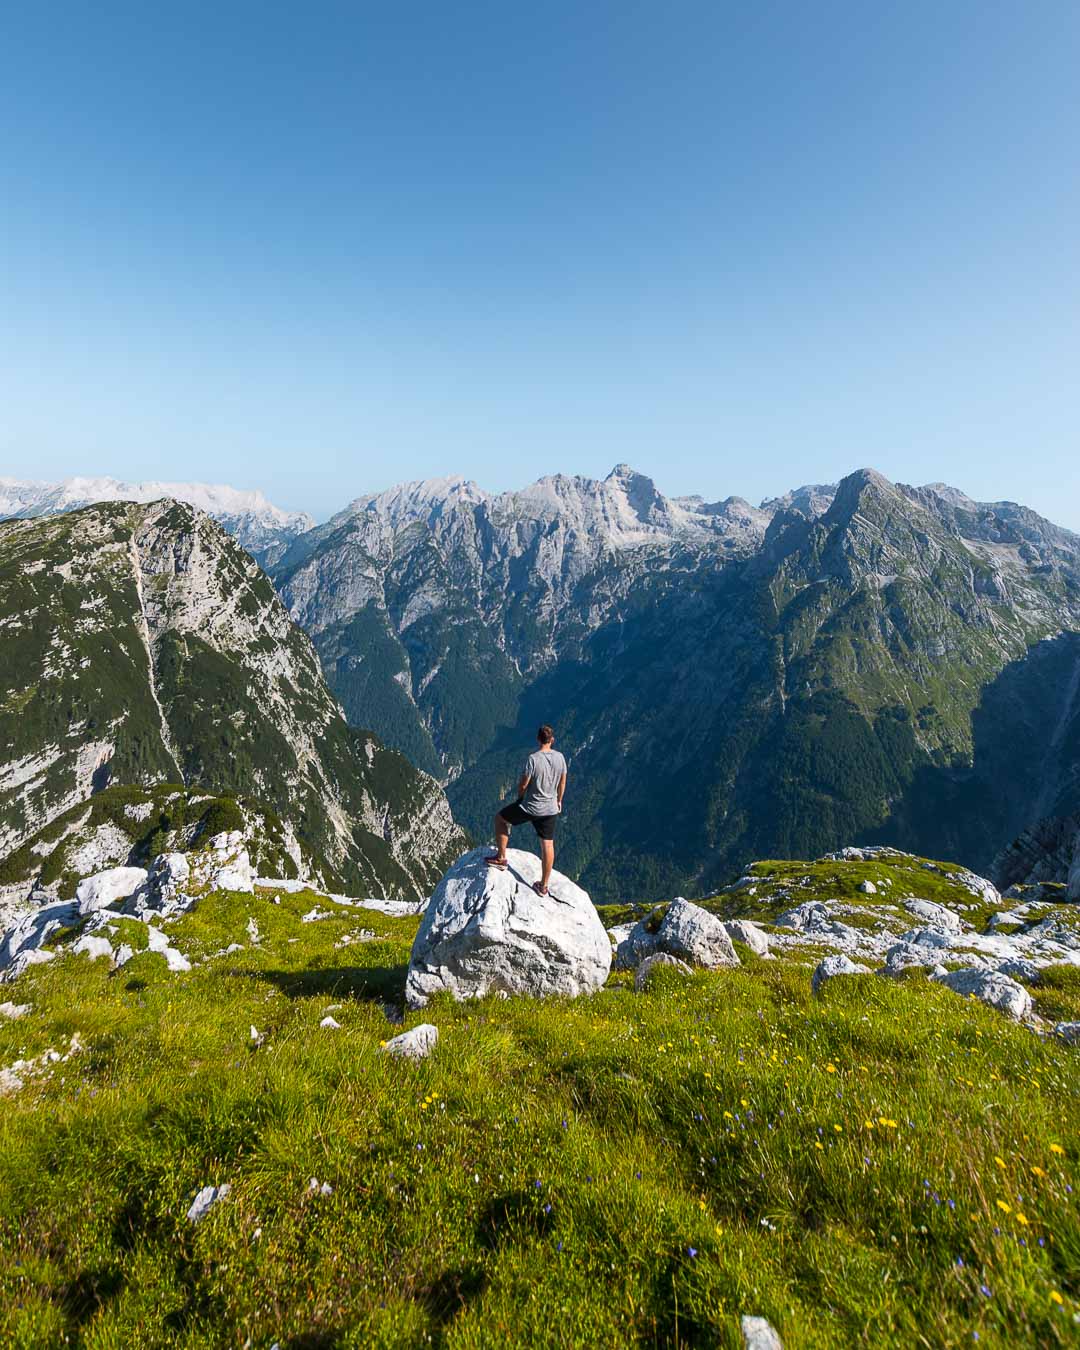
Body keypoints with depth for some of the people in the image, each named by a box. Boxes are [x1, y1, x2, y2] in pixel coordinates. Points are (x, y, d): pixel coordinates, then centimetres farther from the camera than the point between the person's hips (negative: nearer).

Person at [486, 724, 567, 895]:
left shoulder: (533, 759, -21)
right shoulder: (560, 757, -5)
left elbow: (523, 785, -15)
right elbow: (562, 783, 7)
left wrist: (519, 798, 6)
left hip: (530, 807, -5)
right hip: (550, 809, 5)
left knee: (499, 817, 18)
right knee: (548, 845, 13)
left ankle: (501, 857, 24)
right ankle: (543, 886, 24)